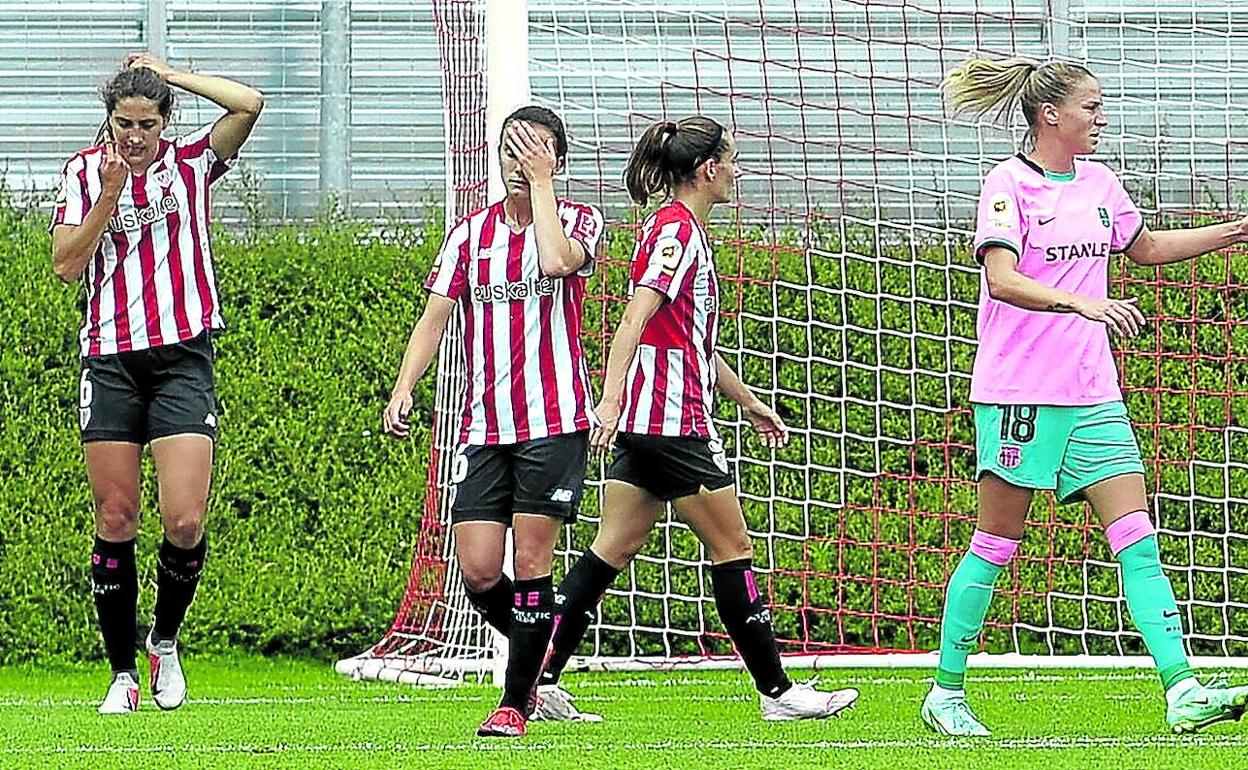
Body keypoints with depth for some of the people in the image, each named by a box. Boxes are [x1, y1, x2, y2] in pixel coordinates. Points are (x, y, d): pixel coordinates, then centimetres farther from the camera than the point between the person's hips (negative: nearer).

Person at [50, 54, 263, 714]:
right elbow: (66, 265, 0)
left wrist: (166, 73, -4)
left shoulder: (191, 161, 4)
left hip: (183, 356, -1)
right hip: (109, 359, 1)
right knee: (115, 522, 0)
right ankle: (123, 674, 11)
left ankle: (165, 641, 15)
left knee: (185, 522, -12)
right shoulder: (84, 172, 7)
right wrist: (108, 197, -9)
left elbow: (248, 105, -12)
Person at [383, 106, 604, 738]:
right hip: (483, 426, 3)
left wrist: (540, 183, -13)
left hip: (554, 421, -3)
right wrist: (403, 390, -6)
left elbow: (556, 262, -22)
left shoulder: (579, 221, 1)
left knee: (531, 561, -5)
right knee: (477, 572, -3)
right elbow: (435, 316, 7)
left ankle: (515, 703, 4)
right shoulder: (470, 234, 11)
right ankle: (537, 655, 25)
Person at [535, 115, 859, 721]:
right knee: (732, 547, -1)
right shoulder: (676, 229, -13)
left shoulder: (682, 229, 18)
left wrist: (748, 402, 35)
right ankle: (777, 691, 6)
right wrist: (610, 399, -34)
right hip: (674, 421, -10)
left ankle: (541, 680, 3)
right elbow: (635, 319, -25)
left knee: (612, 550, 7)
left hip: (646, 423, 10)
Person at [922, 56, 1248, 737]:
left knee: (1137, 539, -4)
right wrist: (1081, 303, -37)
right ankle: (945, 693, 12)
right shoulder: (1009, 183, -9)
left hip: (1093, 393, 6)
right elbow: (1000, 280, -23)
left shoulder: (1098, 183, 12)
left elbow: (1145, 248, 30)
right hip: (1020, 392, -6)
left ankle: (1183, 693, -11)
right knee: (995, 547, 0)